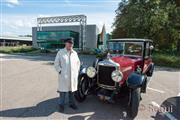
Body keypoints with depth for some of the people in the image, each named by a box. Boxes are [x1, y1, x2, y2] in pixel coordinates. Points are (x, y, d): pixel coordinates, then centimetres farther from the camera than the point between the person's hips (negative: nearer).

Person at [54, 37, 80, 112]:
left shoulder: (75, 53, 9)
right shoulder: (60, 52, -2)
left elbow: (78, 62, 18)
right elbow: (56, 63, -2)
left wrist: (77, 71, 10)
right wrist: (60, 71, -9)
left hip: (73, 75, 4)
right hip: (63, 76, -3)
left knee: (72, 90, 14)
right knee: (63, 91, 5)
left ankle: (71, 103, 31)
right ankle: (61, 105, 22)